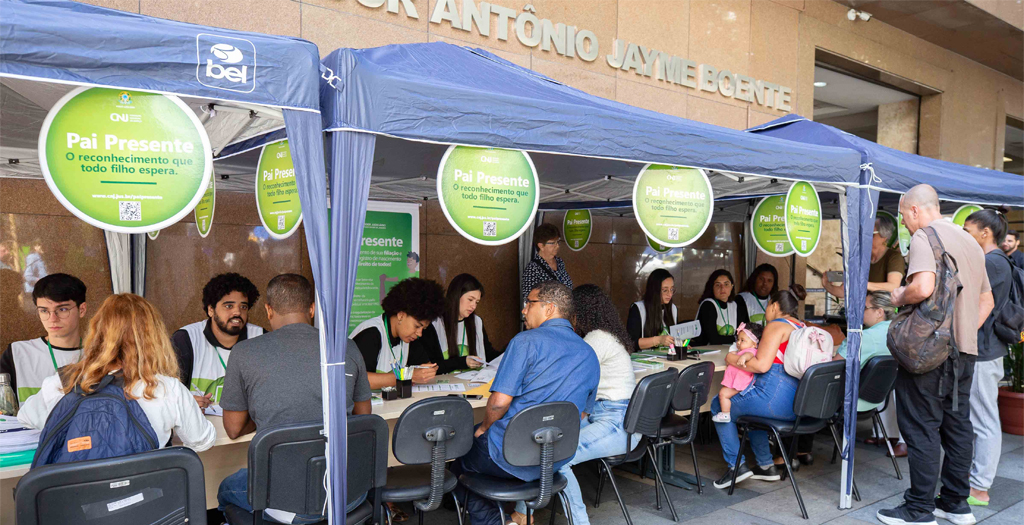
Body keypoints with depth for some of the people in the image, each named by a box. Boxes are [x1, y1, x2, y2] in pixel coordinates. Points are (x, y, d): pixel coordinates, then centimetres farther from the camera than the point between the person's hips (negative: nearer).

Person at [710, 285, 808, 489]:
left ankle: (737, 465, 7)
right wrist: (750, 355, 5)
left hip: (776, 400, -9)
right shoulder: (803, 328, 18)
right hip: (798, 404, 9)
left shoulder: (776, 325, -9)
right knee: (750, 405, 35)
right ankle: (767, 465, 30)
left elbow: (762, 365, -18)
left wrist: (733, 360, -3)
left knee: (718, 406, 10)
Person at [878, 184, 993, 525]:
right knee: (957, 426, 15)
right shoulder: (970, 242, 17)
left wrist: (899, 297, -8)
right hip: (965, 352, 9)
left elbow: (923, 287, -28)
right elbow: (986, 300, 23)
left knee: (921, 429, -1)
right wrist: (965, 333, 20)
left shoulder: (924, 236, -11)